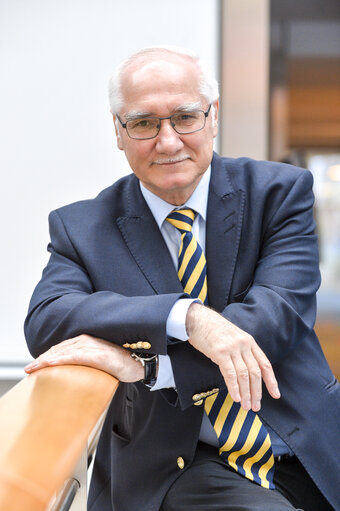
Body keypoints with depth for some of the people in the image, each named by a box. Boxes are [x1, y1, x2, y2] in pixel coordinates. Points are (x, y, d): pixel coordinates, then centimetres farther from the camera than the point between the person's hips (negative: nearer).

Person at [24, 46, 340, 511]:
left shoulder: (280, 191, 2)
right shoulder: (81, 229, 3)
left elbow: (280, 313, -12)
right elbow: (44, 321, -15)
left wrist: (143, 364, -24)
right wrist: (185, 316, -30)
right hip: (175, 470, -2)